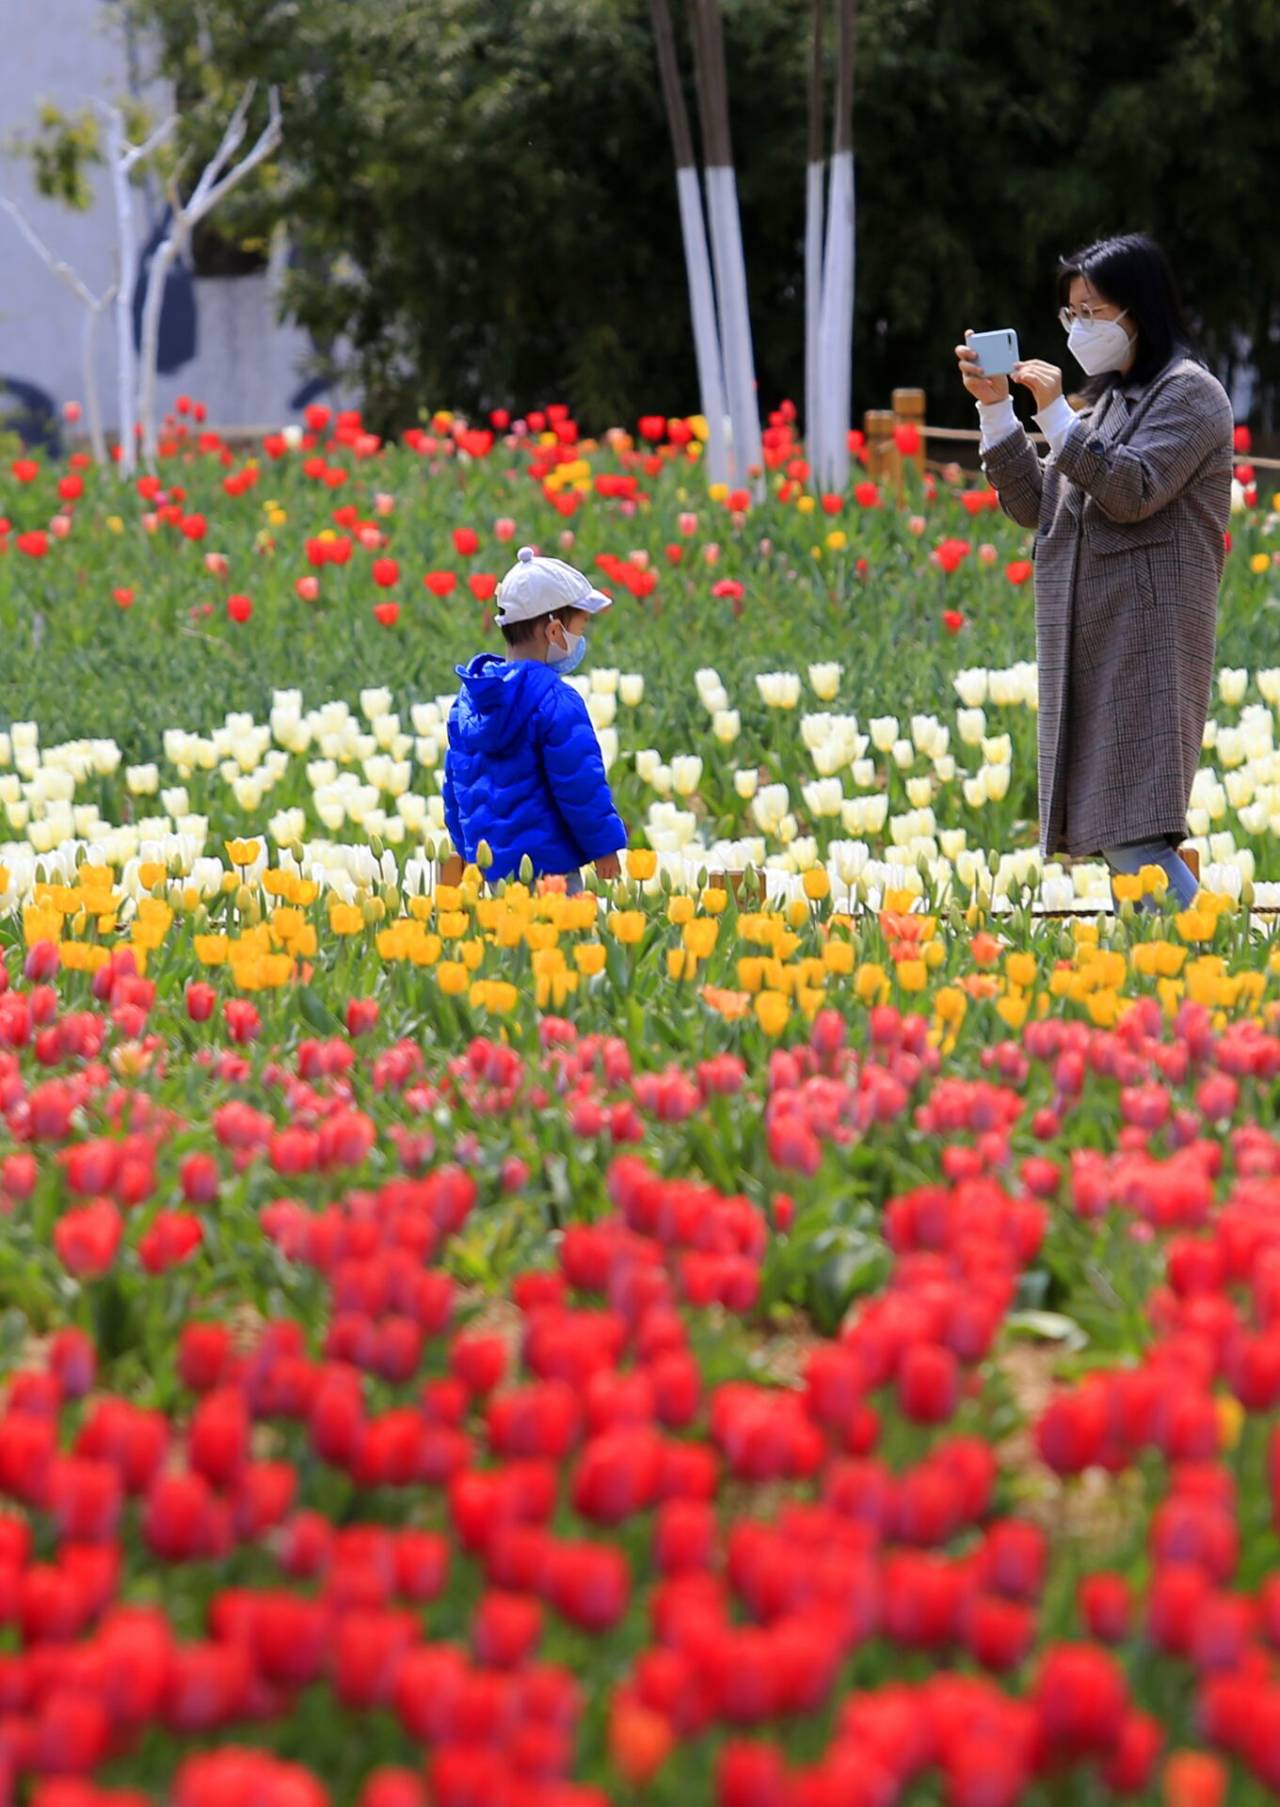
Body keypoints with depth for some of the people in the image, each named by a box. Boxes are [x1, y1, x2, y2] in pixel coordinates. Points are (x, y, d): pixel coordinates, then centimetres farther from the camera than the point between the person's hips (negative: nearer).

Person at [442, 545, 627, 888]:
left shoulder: (470, 698, 8)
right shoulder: (555, 701, -16)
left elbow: (455, 782, 16)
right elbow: (580, 782, -15)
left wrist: (466, 847, 25)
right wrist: (604, 845, -3)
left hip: (486, 864, 8)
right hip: (547, 869, -8)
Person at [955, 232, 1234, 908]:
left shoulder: (1189, 393, -3)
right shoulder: (1108, 400, 21)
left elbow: (1132, 492, -16)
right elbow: (1034, 504, 17)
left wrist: (1056, 413, -17)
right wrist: (994, 406, 8)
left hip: (1148, 634, -8)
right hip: (1090, 636, 8)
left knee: (1133, 836, -18)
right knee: (1111, 837, 2)